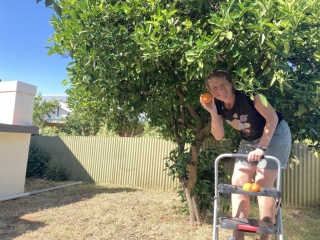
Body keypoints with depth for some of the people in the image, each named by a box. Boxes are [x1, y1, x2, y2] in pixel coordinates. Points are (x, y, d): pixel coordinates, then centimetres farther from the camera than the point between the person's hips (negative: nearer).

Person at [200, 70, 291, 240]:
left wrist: (261, 148, -29)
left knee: (263, 184, -13)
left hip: (275, 134, -6)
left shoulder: (248, 95, -26)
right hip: (249, 140, 6)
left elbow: (272, 118, -24)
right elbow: (218, 136, -10)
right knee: (238, 182, -3)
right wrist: (213, 112, -23)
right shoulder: (218, 105, -9)